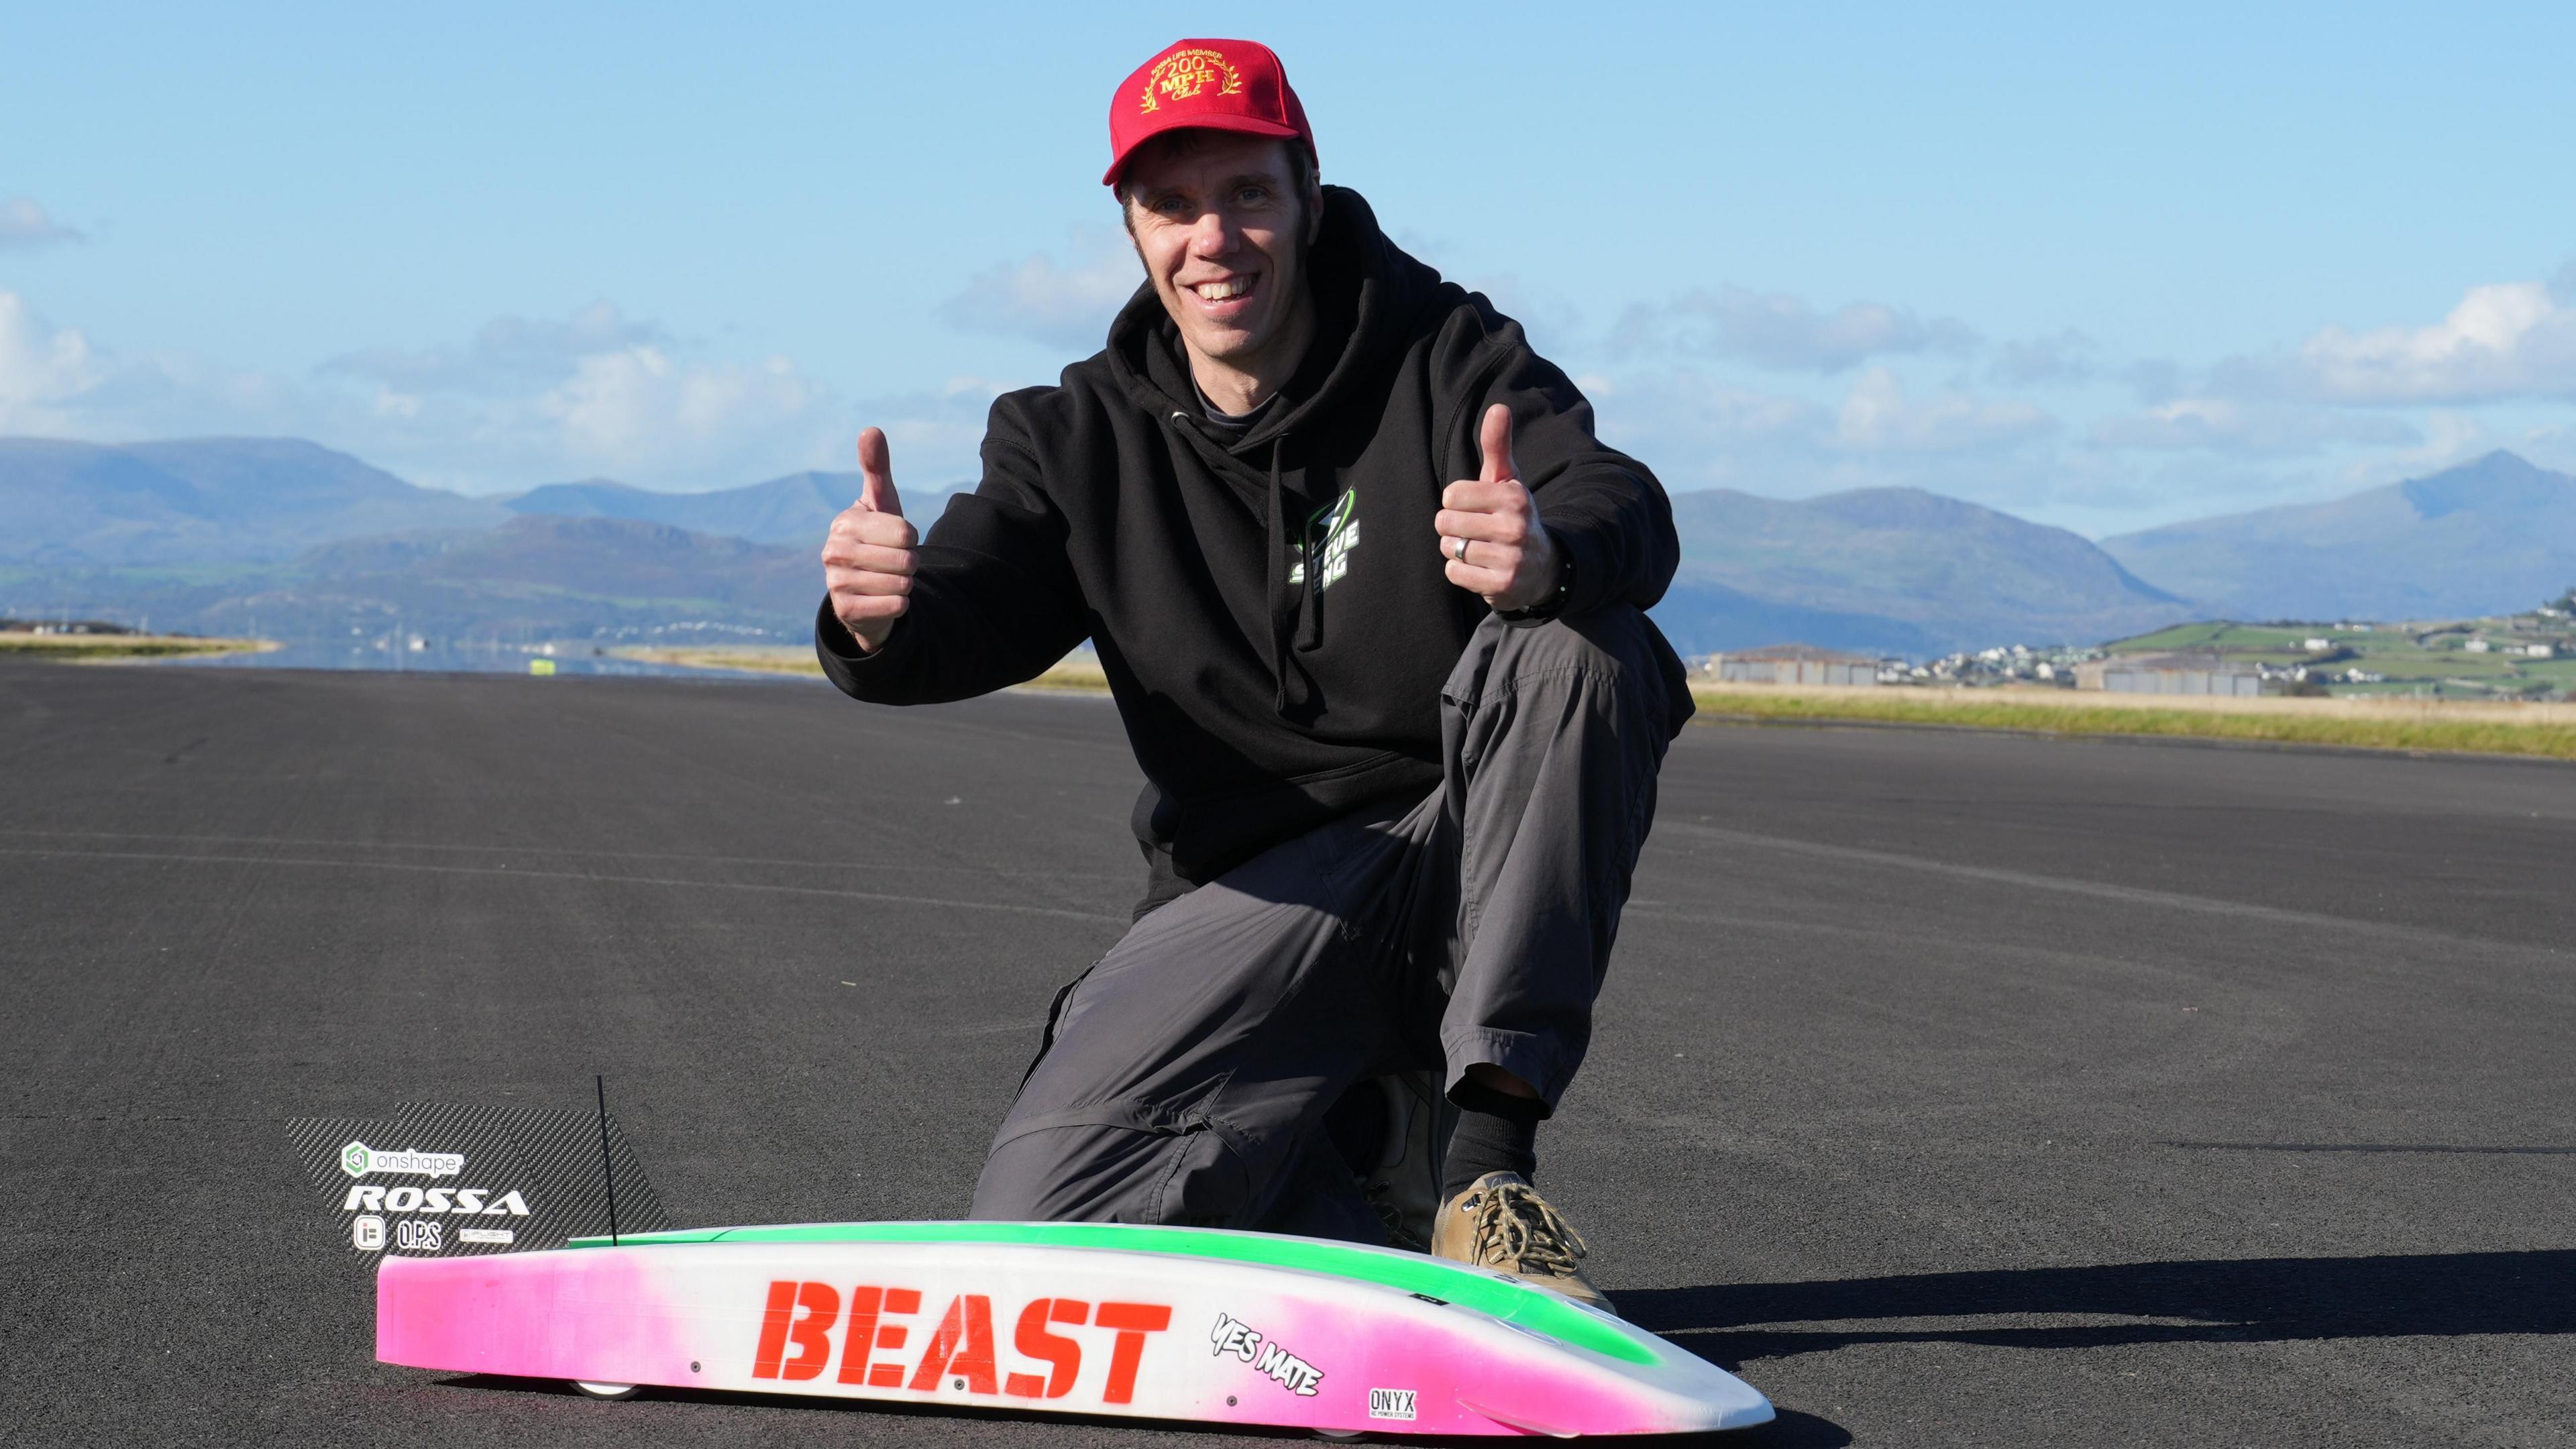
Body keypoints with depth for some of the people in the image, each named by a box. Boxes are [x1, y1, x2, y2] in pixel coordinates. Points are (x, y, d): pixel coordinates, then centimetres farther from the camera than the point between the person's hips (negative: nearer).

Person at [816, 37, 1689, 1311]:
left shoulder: (1443, 354, -3)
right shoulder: (1081, 439, 5)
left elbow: (1629, 514, -20)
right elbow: (965, 616, -7)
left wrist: (1551, 555, -46)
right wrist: (877, 621, -34)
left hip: (1477, 859, -1)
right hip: (1256, 895, 1)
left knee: (1583, 651, -33)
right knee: (1041, 1219, -20)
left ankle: (1488, 1164, -26)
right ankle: (1372, 1142, 8)